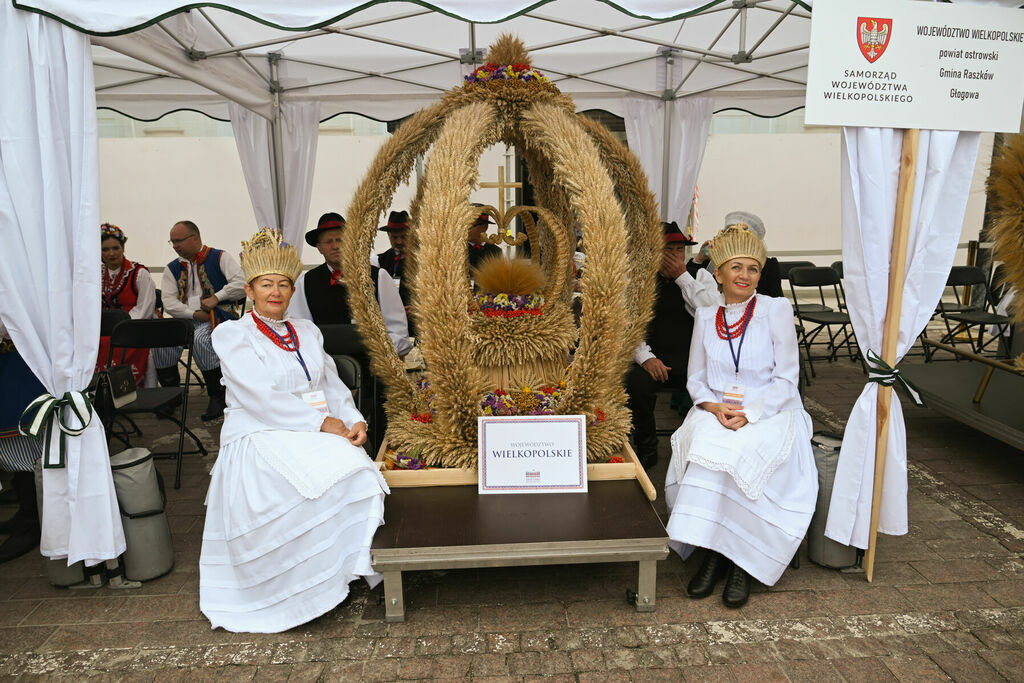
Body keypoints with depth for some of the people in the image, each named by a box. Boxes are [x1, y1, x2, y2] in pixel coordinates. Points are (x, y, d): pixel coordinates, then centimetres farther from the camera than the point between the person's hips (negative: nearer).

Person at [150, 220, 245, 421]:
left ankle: (217, 397, -20)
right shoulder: (173, 268, 19)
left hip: (217, 317, -5)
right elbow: (169, 303, 6)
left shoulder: (220, 258, 6)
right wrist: (194, 314, -10)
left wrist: (216, 298, -11)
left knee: (200, 340, -35)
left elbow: (241, 284, -7)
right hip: (185, 319, 5)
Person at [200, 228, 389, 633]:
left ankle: (349, 568, -10)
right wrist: (321, 422, -17)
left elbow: (332, 386, 14)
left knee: (356, 471, -25)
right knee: (332, 470, -32)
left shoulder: (308, 333, 19)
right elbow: (261, 396, -11)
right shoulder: (232, 335, 1)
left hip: (319, 434, 6)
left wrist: (353, 420, -7)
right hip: (260, 439, -5)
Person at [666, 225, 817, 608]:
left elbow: (786, 378, -4)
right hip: (715, 413, 3)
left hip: (769, 414, -2)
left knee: (736, 458, -32)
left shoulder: (776, 310, 0)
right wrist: (713, 406, -11)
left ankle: (741, 561, -15)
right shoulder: (705, 316, 10)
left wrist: (749, 414, -17)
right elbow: (695, 378, 11)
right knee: (704, 449, -30)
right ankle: (714, 554, -16)